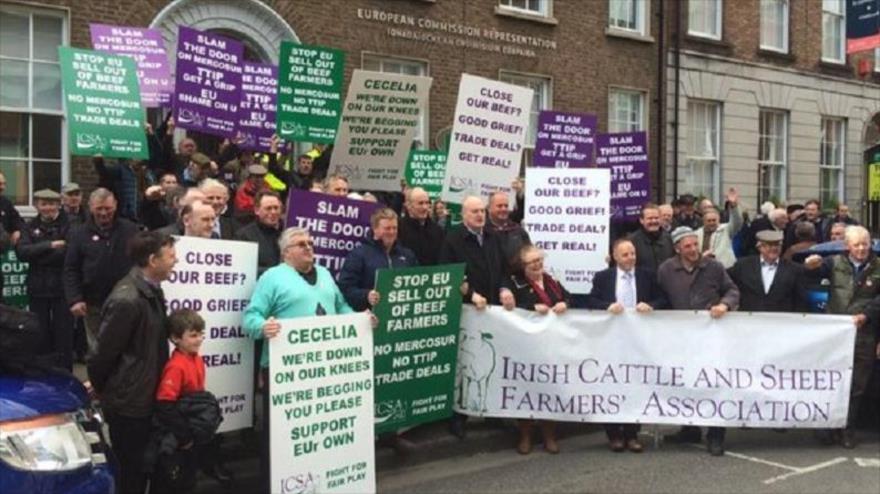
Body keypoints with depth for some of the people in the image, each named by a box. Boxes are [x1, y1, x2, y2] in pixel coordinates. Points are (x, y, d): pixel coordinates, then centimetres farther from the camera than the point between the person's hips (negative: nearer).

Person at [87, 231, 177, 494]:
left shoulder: (151, 290, 4)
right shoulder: (127, 299, -26)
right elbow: (105, 351, -19)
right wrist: (98, 387, -3)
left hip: (145, 396, 8)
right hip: (128, 401, -8)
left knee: (140, 468, 20)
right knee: (128, 472, 7)